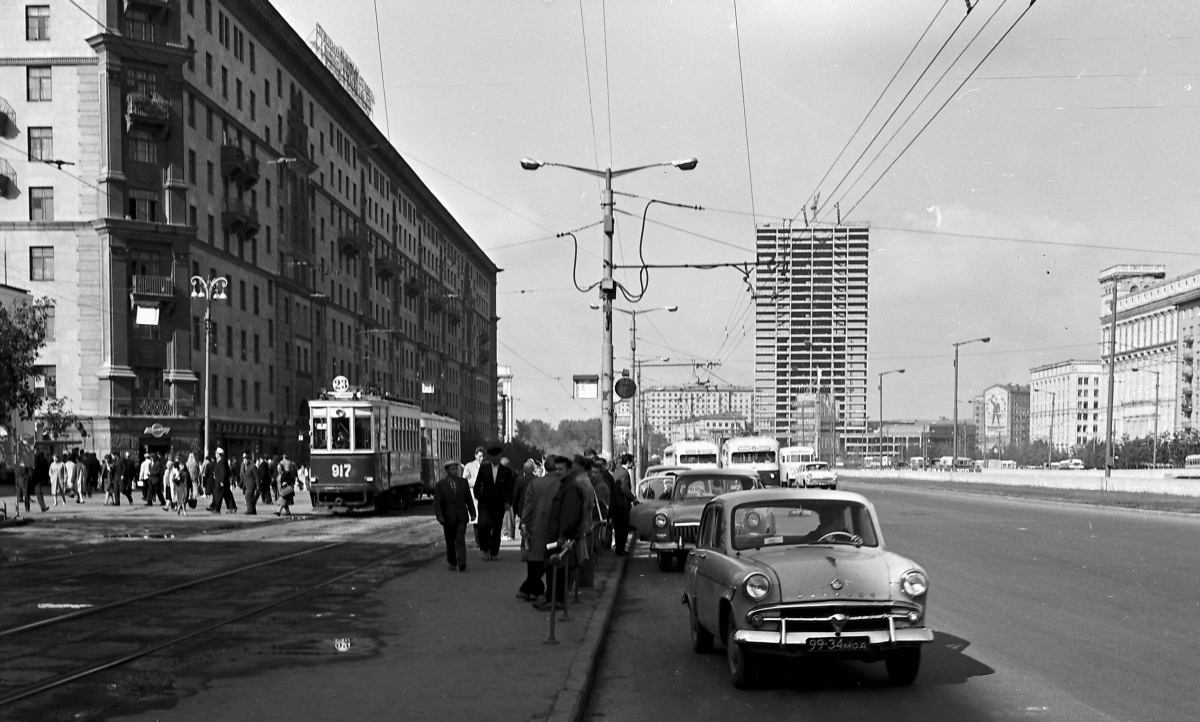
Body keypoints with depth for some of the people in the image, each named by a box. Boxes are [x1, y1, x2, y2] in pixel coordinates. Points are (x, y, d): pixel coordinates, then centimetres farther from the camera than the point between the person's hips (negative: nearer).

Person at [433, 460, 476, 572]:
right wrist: (439, 516, -18)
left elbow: (469, 499, 10)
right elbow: (437, 503, -6)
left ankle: (462, 564, -13)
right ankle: (452, 563, 23)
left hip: (461, 516, 1)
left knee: (460, 540, -9)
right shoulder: (440, 485, -4)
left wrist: (472, 513, 8)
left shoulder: (463, 482, 5)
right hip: (448, 517, 0)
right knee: (450, 542, 9)